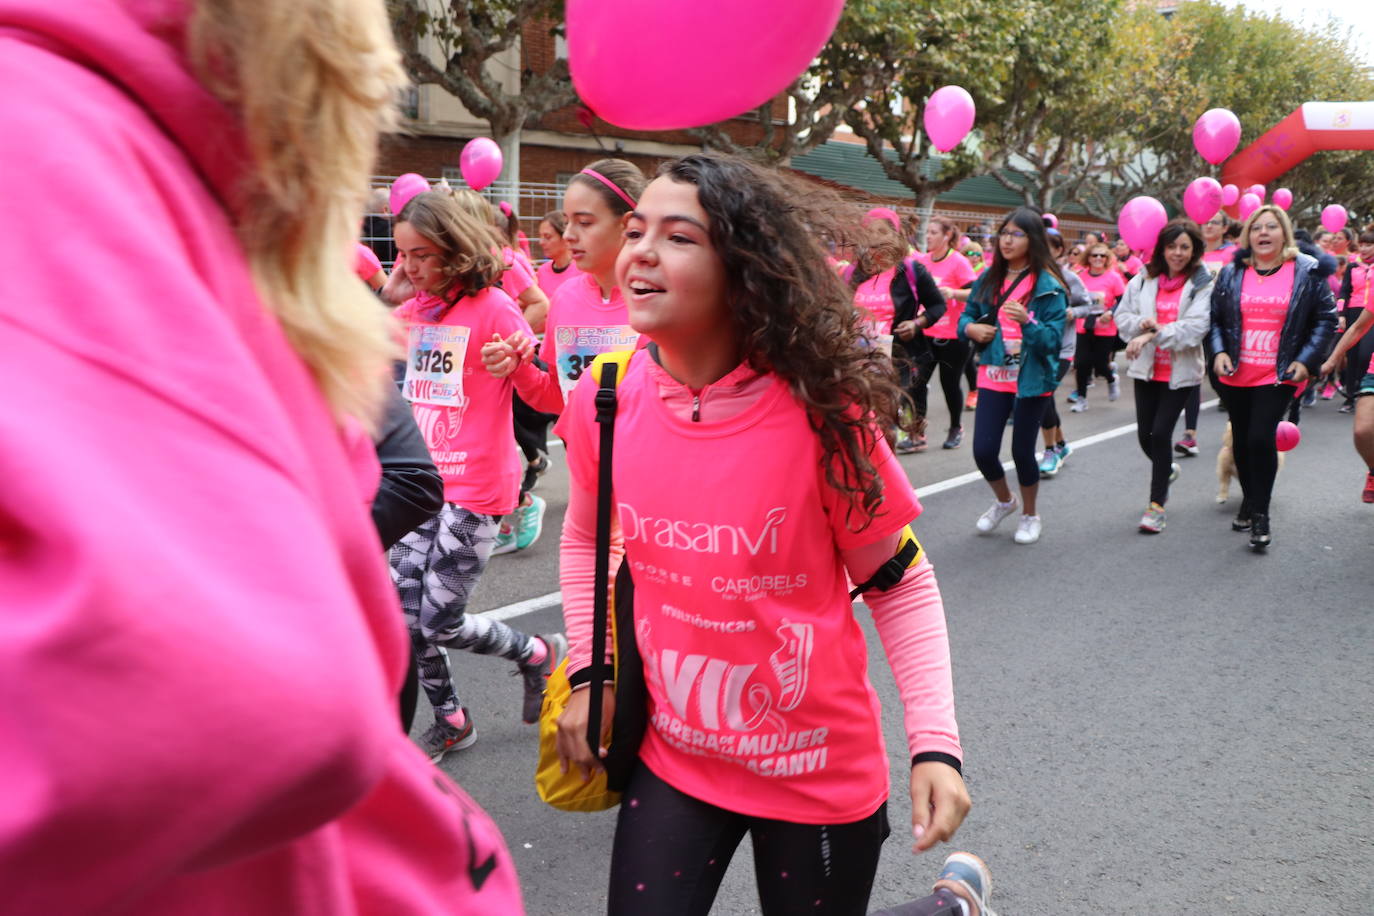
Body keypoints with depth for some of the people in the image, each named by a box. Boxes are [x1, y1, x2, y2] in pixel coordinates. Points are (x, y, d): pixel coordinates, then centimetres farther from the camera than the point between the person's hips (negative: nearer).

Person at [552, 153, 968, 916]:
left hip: (819, 773, -3)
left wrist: (936, 743, -17)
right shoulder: (601, 401, -11)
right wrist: (587, 670, 2)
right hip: (672, 758, 3)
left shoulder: (820, 411, -21)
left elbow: (899, 584, -10)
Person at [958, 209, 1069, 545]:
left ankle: (1030, 515, 30)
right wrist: (970, 328, -8)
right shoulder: (989, 278, 6)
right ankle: (1004, 501, 31)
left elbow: (1053, 339, -14)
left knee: (1022, 450, 4)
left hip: (1032, 378, -4)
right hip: (993, 375, 4)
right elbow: (967, 315, 15)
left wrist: (1027, 321, -32)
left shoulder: (1048, 285, -9)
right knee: (983, 450, 0)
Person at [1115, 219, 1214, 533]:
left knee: (1161, 433, -10)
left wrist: (1152, 334, -24)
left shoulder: (1203, 284, -6)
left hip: (1181, 371, -4)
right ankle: (1167, 469, 43)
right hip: (1147, 368, 4)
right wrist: (1142, 324, -16)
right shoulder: (1143, 280, 4)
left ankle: (1156, 505, 2)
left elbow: (1196, 327, -17)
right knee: (1144, 435, 8)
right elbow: (1122, 316, 5)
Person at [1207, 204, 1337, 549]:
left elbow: (1326, 319, 2)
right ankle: (1249, 499, 33)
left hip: (1279, 375, -3)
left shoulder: (1307, 272, -1)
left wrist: (1306, 361, -7)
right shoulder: (1231, 274, 4)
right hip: (1235, 375, 3)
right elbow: (1214, 317, 7)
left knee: (1261, 438, -15)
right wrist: (1218, 352, -8)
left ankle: (1260, 514, -2)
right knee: (1242, 440, 12)